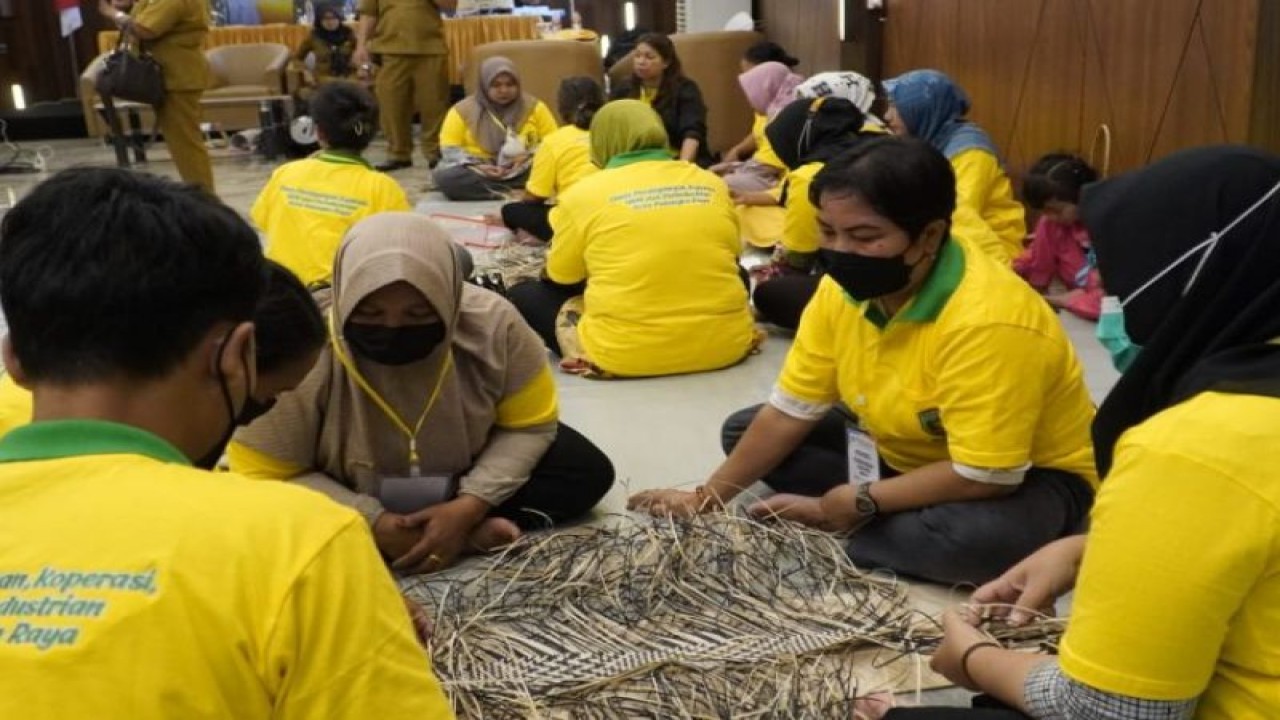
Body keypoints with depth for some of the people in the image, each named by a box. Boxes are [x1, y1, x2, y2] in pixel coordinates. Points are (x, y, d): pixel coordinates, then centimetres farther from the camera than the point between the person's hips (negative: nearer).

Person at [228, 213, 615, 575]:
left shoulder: (492, 322, -27)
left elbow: (529, 425, -13)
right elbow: (262, 474, -22)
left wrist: (470, 506, -28)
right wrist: (374, 522, -30)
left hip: (465, 477, 1)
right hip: (357, 506, 0)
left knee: (587, 470, -14)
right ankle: (473, 536, -22)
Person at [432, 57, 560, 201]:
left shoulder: (534, 107, 7)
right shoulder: (463, 110, 3)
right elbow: (449, 149, 0)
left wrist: (529, 156, -13)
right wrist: (477, 166, -19)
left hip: (525, 173, 0)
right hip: (478, 173, 0)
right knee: (445, 177, -34)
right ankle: (517, 193, -34)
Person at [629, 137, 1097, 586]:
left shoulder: (986, 321, -35)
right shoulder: (843, 286, -13)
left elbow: (983, 477, -32)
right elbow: (790, 411, -6)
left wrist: (859, 503, -24)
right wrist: (706, 499, -9)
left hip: (1025, 477, -7)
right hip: (905, 452, 7)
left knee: (980, 535, -42)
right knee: (742, 430, 2)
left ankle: (829, 531, -16)